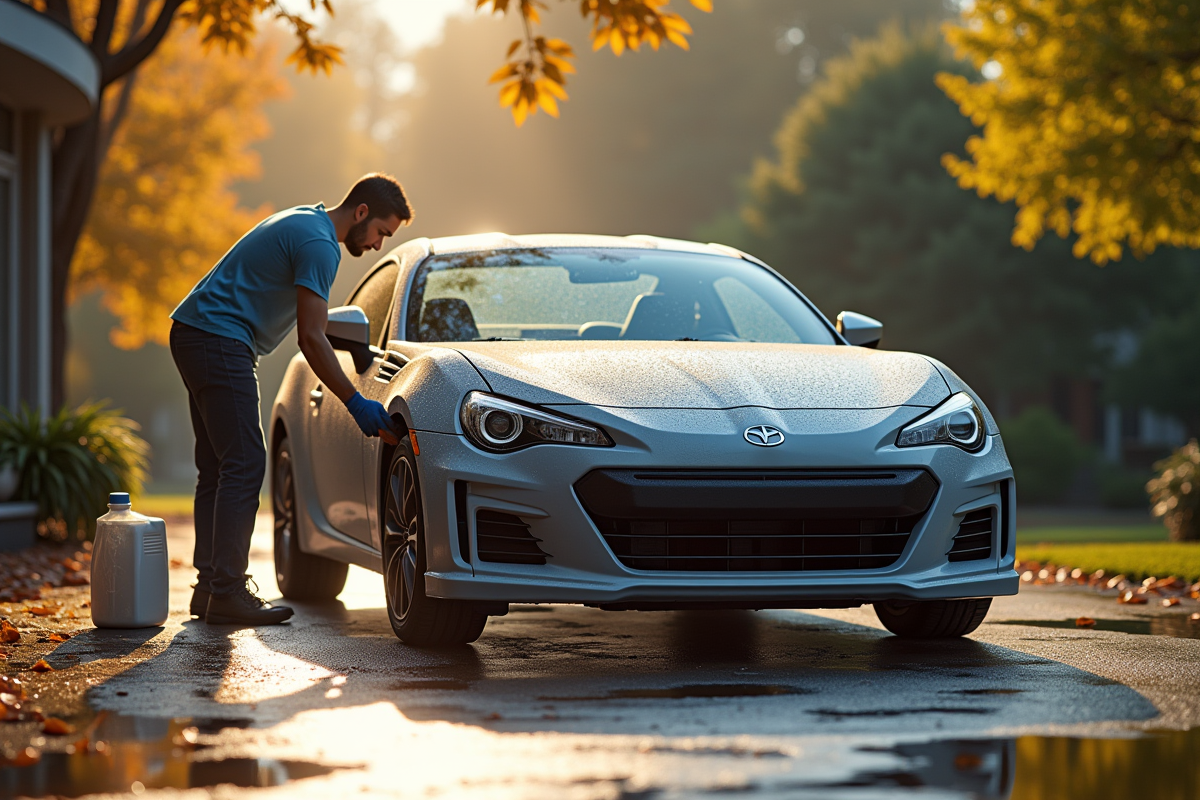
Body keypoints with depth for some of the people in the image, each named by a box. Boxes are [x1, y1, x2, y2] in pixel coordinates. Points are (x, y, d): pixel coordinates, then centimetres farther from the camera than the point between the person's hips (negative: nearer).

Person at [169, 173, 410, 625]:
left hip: (193, 334, 11)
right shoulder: (319, 244, -14)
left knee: (219, 468, 11)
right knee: (243, 466, -12)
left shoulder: (304, 222, 18)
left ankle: (210, 587, 11)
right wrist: (356, 404, -14)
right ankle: (227, 593, -13)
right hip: (218, 339, -11)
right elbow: (310, 338, -17)